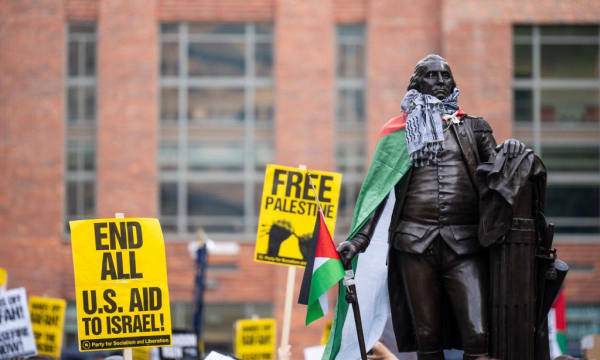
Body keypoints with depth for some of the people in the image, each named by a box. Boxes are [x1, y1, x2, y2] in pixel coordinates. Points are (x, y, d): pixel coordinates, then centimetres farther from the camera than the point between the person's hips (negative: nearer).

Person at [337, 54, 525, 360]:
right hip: (415, 243, 0)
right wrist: (359, 239, -1)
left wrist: (509, 151, -7)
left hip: (464, 243, 0)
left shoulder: (474, 128, 17)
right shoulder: (400, 132, 14)